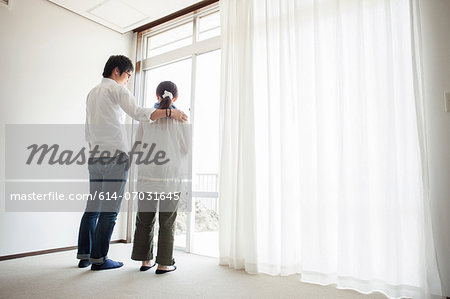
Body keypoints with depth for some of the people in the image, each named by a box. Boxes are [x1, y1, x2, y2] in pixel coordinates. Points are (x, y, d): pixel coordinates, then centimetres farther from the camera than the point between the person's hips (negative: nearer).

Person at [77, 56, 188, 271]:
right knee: (110, 210, -2)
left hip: (95, 158, 9)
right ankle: (99, 258, 5)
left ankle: (84, 255, 20)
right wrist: (170, 112, -18)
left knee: (93, 207, 13)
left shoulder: (92, 93, 24)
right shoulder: (117, 89, -2)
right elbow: (138, 113, -19)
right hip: (115, 157, -9)